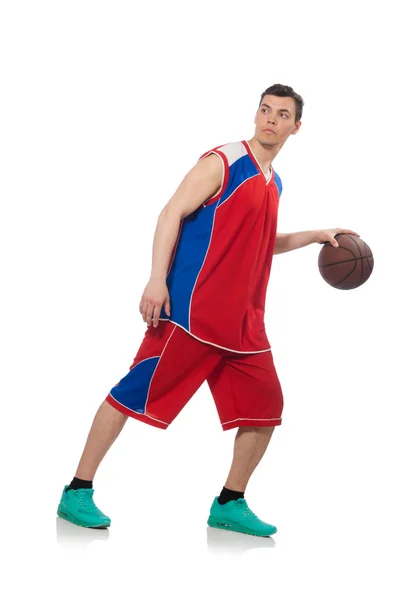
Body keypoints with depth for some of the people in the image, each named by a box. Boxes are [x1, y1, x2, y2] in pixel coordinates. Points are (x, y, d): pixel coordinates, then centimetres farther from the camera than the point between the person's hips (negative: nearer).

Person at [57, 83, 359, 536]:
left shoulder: (274, 183, 18)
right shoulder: (223, 162, -6)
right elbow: (172, 214, -12)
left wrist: (317, 236, 23)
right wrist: (157, 279, -22)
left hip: (243, 319, 8)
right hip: (191, 308, -8)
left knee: (266, 406, 4)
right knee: (136, 393, -6)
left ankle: (229, 505, 15)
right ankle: (77, 493, 0)